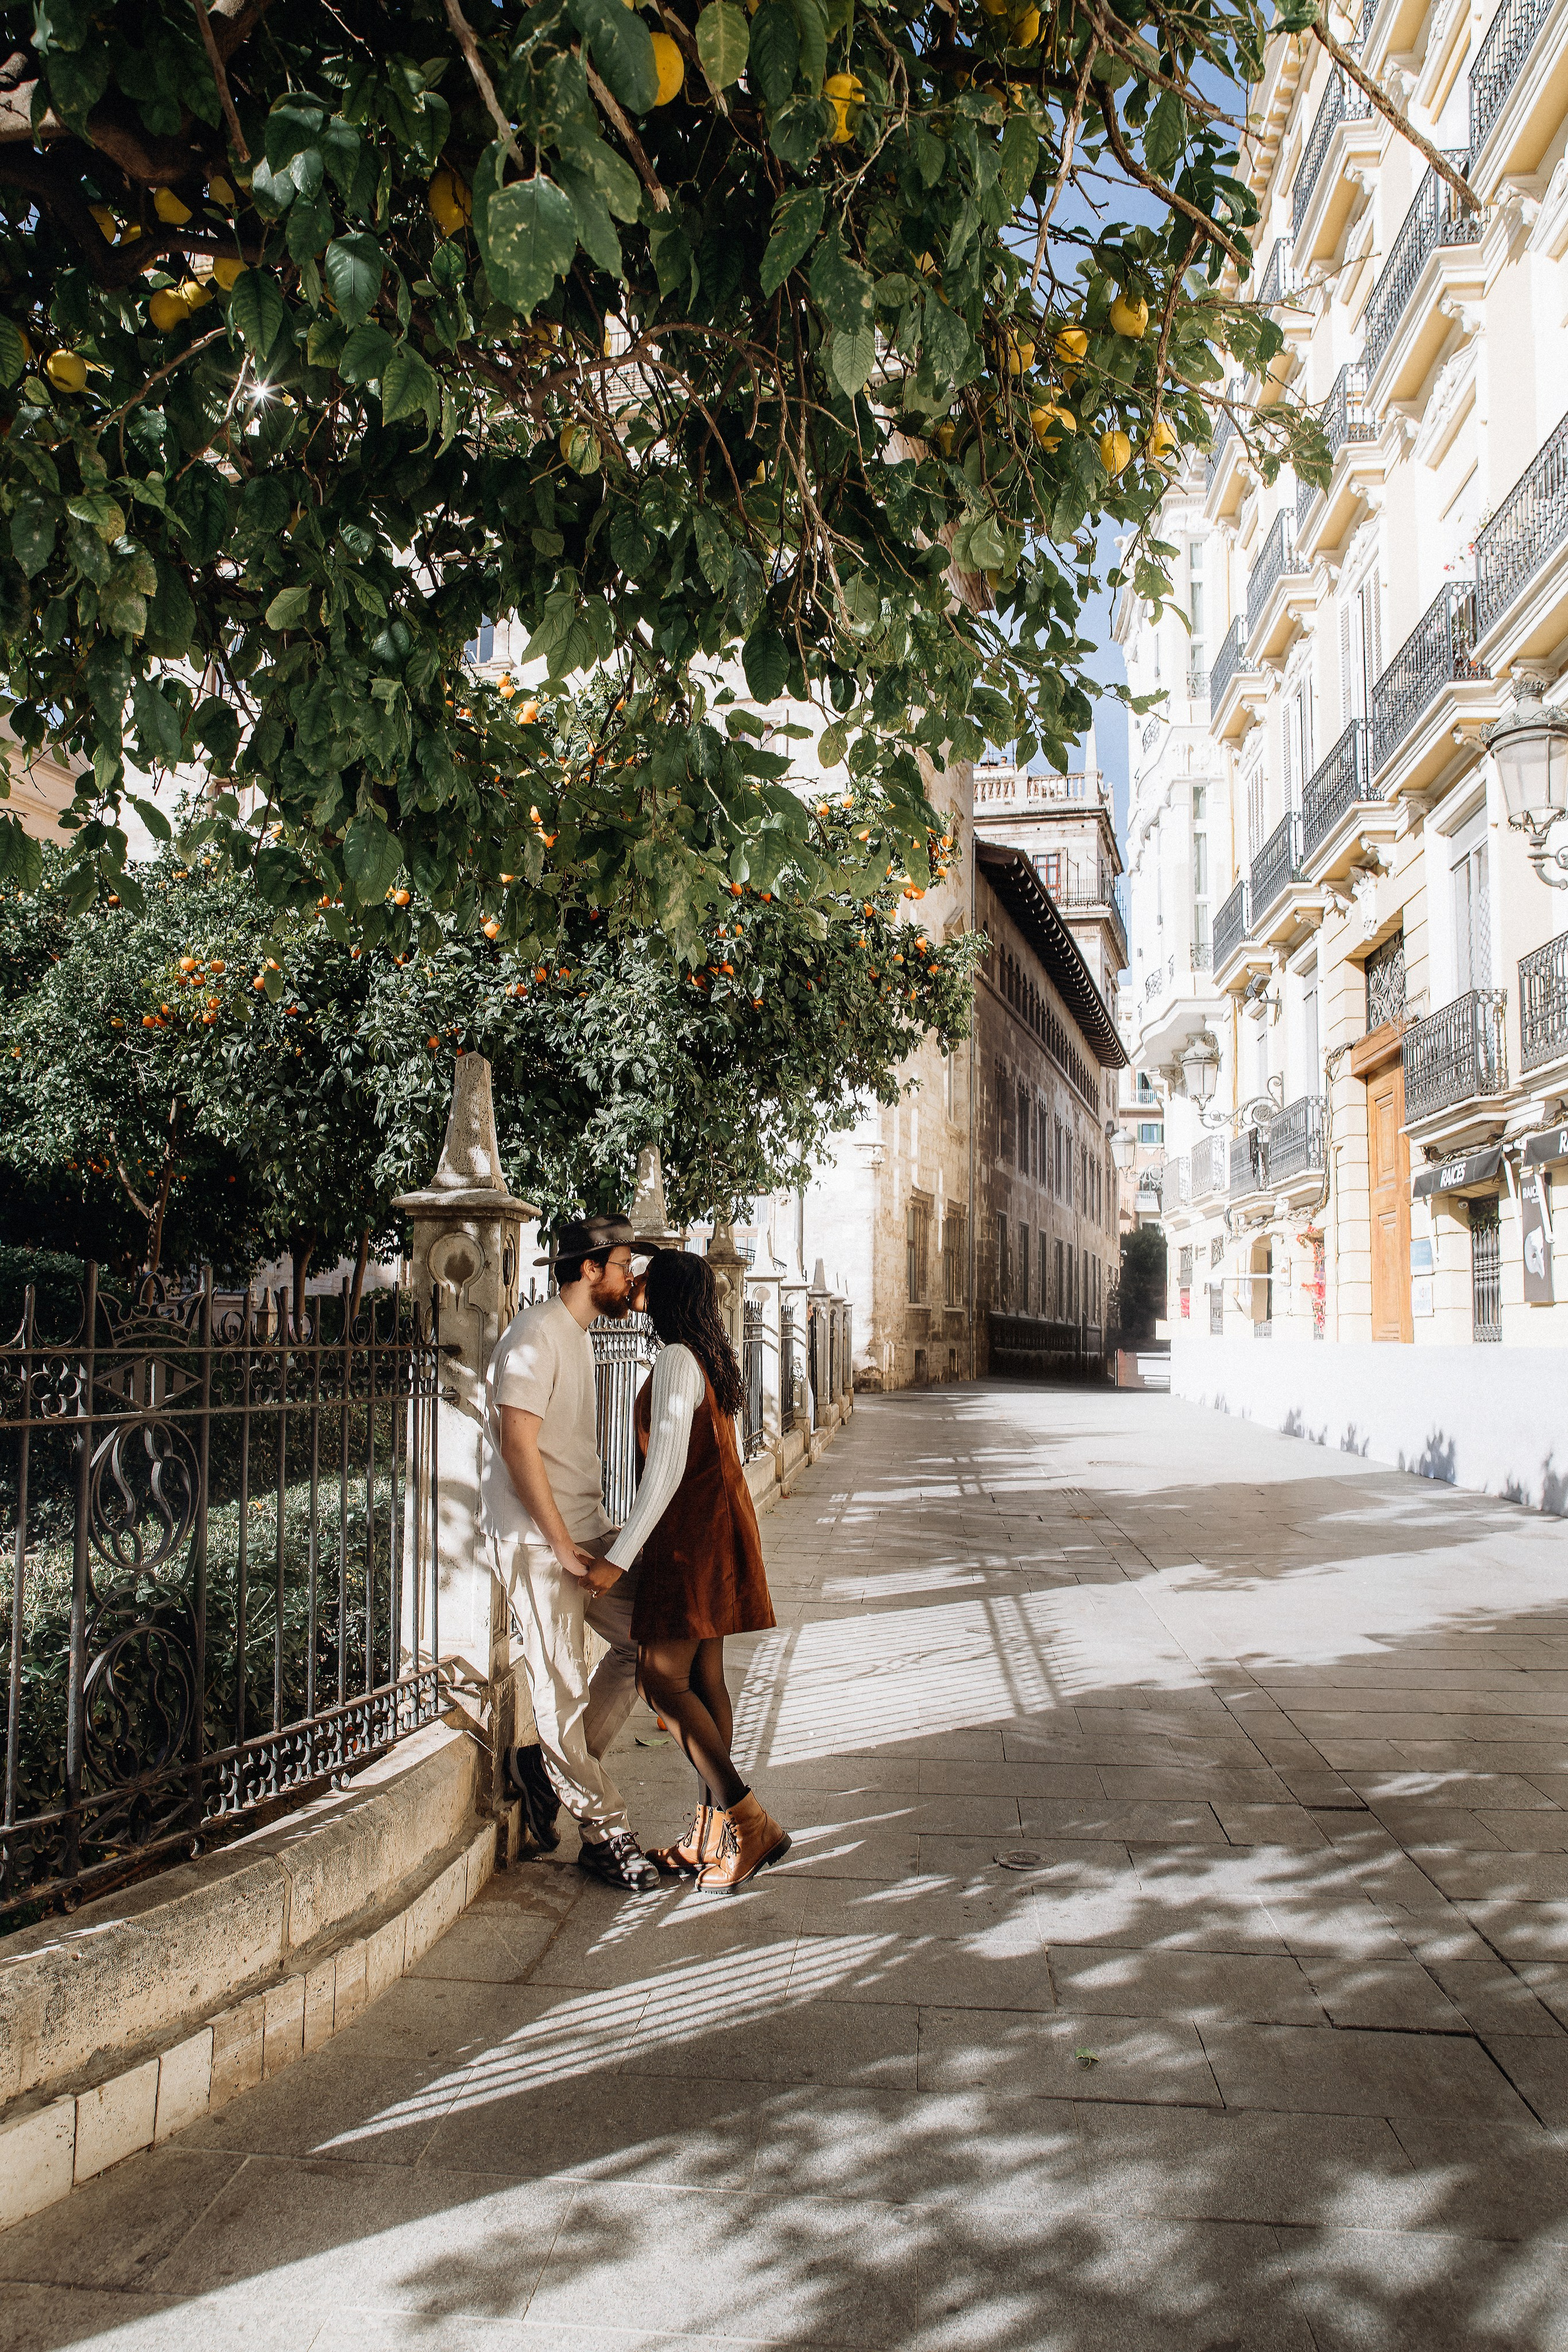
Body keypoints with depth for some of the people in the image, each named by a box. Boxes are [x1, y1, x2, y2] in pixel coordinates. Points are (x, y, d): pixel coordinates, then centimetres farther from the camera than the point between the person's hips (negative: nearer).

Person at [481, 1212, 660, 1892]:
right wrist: (562, 1543, -19)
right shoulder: (535, 1336, -15)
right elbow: (519, 1446, -22)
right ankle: (603, 1834, 12)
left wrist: (594, 1531, 14)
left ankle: (548, 1765, 20)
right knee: (565, 1687, 0)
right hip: (539, 1541, -9)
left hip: (587, 1531, 10)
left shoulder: (577, 1337, 16)